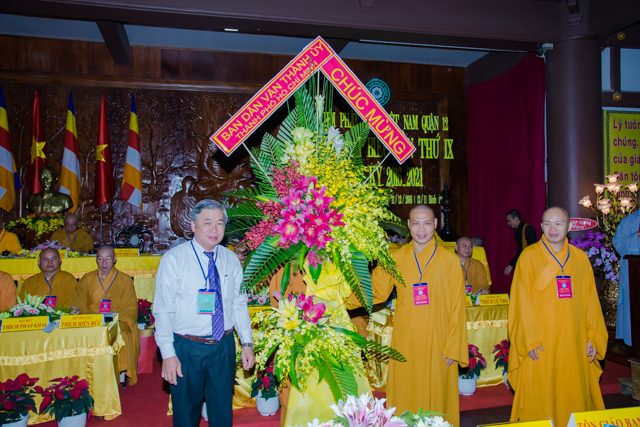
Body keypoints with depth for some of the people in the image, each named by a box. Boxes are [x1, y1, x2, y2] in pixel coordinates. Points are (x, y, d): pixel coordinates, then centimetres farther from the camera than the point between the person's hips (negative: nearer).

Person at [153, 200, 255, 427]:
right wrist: (168, 353, -14)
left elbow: (239, 304, 6)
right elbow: (163, 310, -9)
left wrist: (247, 343, 0)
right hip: (187, 348, -3)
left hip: (224, 347, 3)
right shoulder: (173, 259, -8)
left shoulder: (231, 259, 3)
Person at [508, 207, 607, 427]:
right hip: (541, 343, -3)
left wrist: (593, 337, 3)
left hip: (573, 341, 3)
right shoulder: (529, 256, -4)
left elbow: (590, 301, 9)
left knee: (574, 396, 10)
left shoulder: (581, 258, 7)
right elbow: (522, 302, -7)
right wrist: (530, 339, -12)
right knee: (540, 398, 2)